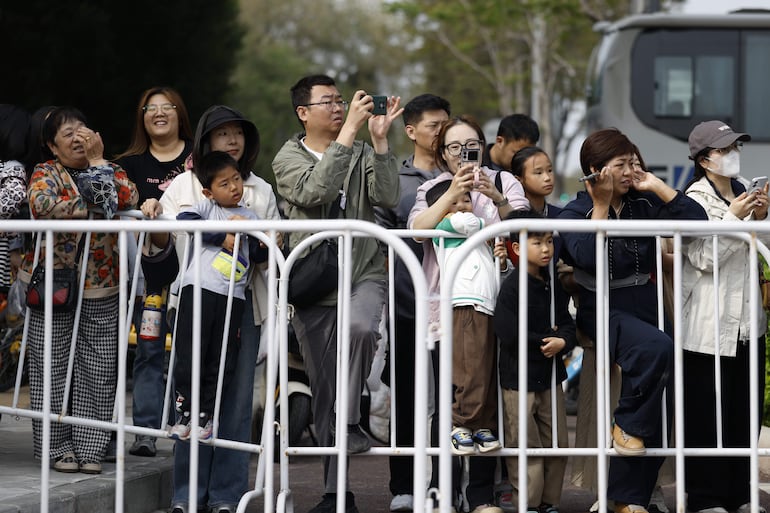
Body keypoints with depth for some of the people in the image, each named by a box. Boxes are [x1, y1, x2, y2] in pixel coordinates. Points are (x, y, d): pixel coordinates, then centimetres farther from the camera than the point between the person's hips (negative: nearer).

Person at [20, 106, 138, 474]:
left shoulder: (111, 170, 10)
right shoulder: (46, 174, 1)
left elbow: (126, 199, -11)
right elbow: (42, 204, -20)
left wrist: (97, 160, -7)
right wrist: (91, 207, -17)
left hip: (100, 288, 2)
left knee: (98, 369, 1)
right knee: (52, 366, 0)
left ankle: (89, 447, 9)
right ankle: (57, 447, 9)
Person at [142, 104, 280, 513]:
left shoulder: (261, 191, 15)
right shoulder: (184, 185, 9)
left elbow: (275, 247, 18)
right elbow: (163, 241, 3)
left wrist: (270, 245, -5)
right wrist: (153, 219, -18)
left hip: (244, 301, 2)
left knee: (237, 398, 0)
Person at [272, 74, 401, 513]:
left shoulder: (362, 153, 9)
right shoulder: (288, 159, 3)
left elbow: (388, 198, -7)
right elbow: (315, 190, -19)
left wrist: (379, 138, -13)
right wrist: (348, 132, -21)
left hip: (364, 273, 0)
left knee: (359, 327, -35)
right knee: (323, 387, 3)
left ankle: (350, 421, -16)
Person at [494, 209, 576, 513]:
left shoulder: (555, 287, 10)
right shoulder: (511, 288, -13)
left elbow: (567, 324, 10)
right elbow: (508, 334, -21)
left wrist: (562, 342, -13)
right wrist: (545, 341, -12)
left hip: (550, 376, 7)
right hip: (519, 378, -7)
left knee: (557, 445, 10)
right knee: (526, 448, -4)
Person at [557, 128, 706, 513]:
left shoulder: (643, 204, 5)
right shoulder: (575, 214, -2)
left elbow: (696, 219, -6)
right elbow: (587, 256, -21)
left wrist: (657, 186, -6)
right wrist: (601, 204, -16)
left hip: (644, 307, 5)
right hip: (602, 311, -5)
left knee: (656, 415, 0)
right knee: (656, 348, -35)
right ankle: (627, 427, -14)